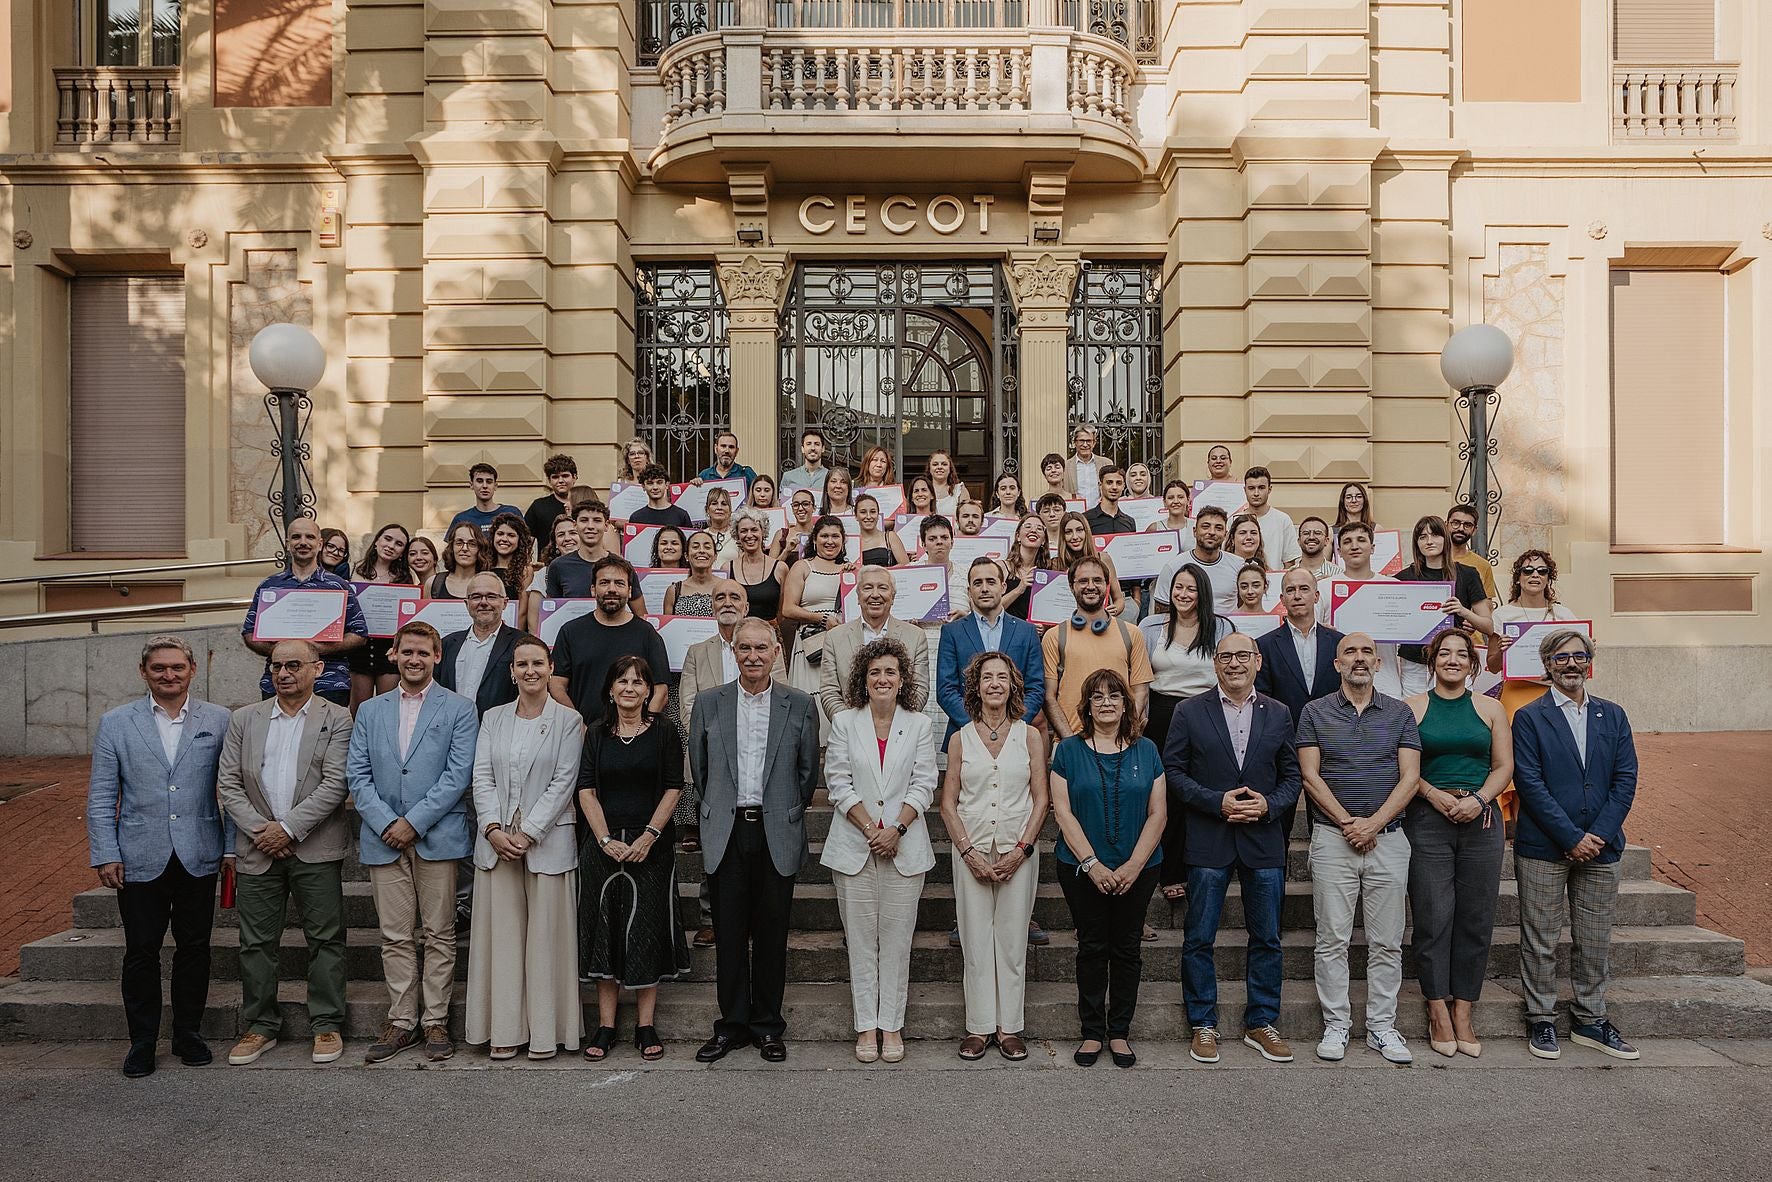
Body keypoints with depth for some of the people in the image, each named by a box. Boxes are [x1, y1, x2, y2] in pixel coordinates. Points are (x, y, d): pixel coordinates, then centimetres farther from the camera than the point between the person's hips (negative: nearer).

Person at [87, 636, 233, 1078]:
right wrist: (104, 855, -2)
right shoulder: (115, 723, 3)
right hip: (139, 859, 0)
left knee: (194, 949, 9)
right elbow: (101, 797, 3)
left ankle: (189, 1035, 24)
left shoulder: (219, 720, 2)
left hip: (198, 857, 0)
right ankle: (142, 1043, 20)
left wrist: (232, 846, 0)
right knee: (141, 952, 6)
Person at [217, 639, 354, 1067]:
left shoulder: (337, 719, 0)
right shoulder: (245, 719, 10)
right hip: (258, 850, 3)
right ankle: (260, 1026, 23)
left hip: (316, 850, -3)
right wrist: (258, 830, -7)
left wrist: (288, 827, -13)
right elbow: (228, 783, 5)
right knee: (256, 942, 9)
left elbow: (335, 784, -8)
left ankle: (327, 1025, 13)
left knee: (325, 939, 2)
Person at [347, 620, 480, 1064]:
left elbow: (458, 774, -6)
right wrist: (385, 823, -8)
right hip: (383, 839, 3)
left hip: (437, 838, -3)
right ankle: (401, 1021, 17)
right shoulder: (370, 711, 13)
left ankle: (435, 1022, 13)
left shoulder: (459, 710, 2)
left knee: (438, 935, 4)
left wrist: (414, 822, -12)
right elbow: (357, 775, 6)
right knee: (395, 937, 7)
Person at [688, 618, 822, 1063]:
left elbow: (808, 771, 8)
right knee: (729, 934, 7)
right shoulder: (708, 704, 5)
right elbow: (699, 768, 12)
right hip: (725, 834, 1)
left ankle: (768, 1026, 19)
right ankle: (732, 1025, 19)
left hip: (777, 836, -1)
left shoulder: (800, 705, 2)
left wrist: (787, 815, 9)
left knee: (771, 934, 6)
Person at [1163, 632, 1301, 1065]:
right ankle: (1203, 1025, 16)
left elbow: (1292, 776, 8)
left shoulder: (1278, 714, 7)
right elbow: (1173, 771, -2)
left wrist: (1269, 805, -11)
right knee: (1199, 939, 3)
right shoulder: (1190, 712, 1)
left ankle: (1261, 1024, 24)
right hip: (1208, 841, -2)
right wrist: (1217, 802, -14)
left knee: (1267, 938, 9)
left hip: (1264, 839, 2)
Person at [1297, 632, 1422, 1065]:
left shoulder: (1399, 713, 8)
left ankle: (1381, 1026, 16)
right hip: (1332, 839, -1)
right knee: (1332, 940, 1)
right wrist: (1348, 823, -11)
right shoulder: (1316, 712, 4)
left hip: (1388, 838, 2)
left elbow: (1410, 777, 0)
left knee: (1387, 942, 5)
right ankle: (1336, 1026, 10)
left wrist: (1373, 824, -11)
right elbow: (1310, 775, -2)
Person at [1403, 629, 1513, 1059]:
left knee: (1476, 919, 3)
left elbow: (1504, 766, 7)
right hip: (1427, 819, -2)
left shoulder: (1490, 709, 11)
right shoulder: (1413, 708, 5)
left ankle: (1463, 1012, 13)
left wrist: (1477, 799, -9)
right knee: (1433, 917, -3)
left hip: (1480, 819, 2)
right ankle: (1438, 1011, 8)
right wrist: (1435, 795, -13)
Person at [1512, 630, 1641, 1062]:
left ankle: (1590, 1021, 24)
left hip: (1600, 846, 4)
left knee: (1595, 941, 11)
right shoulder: (1529, 718, -2)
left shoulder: (1613, 716, 10)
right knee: (1540, 940, 3)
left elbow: (1625, 780, 4)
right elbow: (1530, 783, -9)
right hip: (1542, 848, -3)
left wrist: (1599, 835, -8)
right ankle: (1542, 1021, 15)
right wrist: (1572, 837, -14)